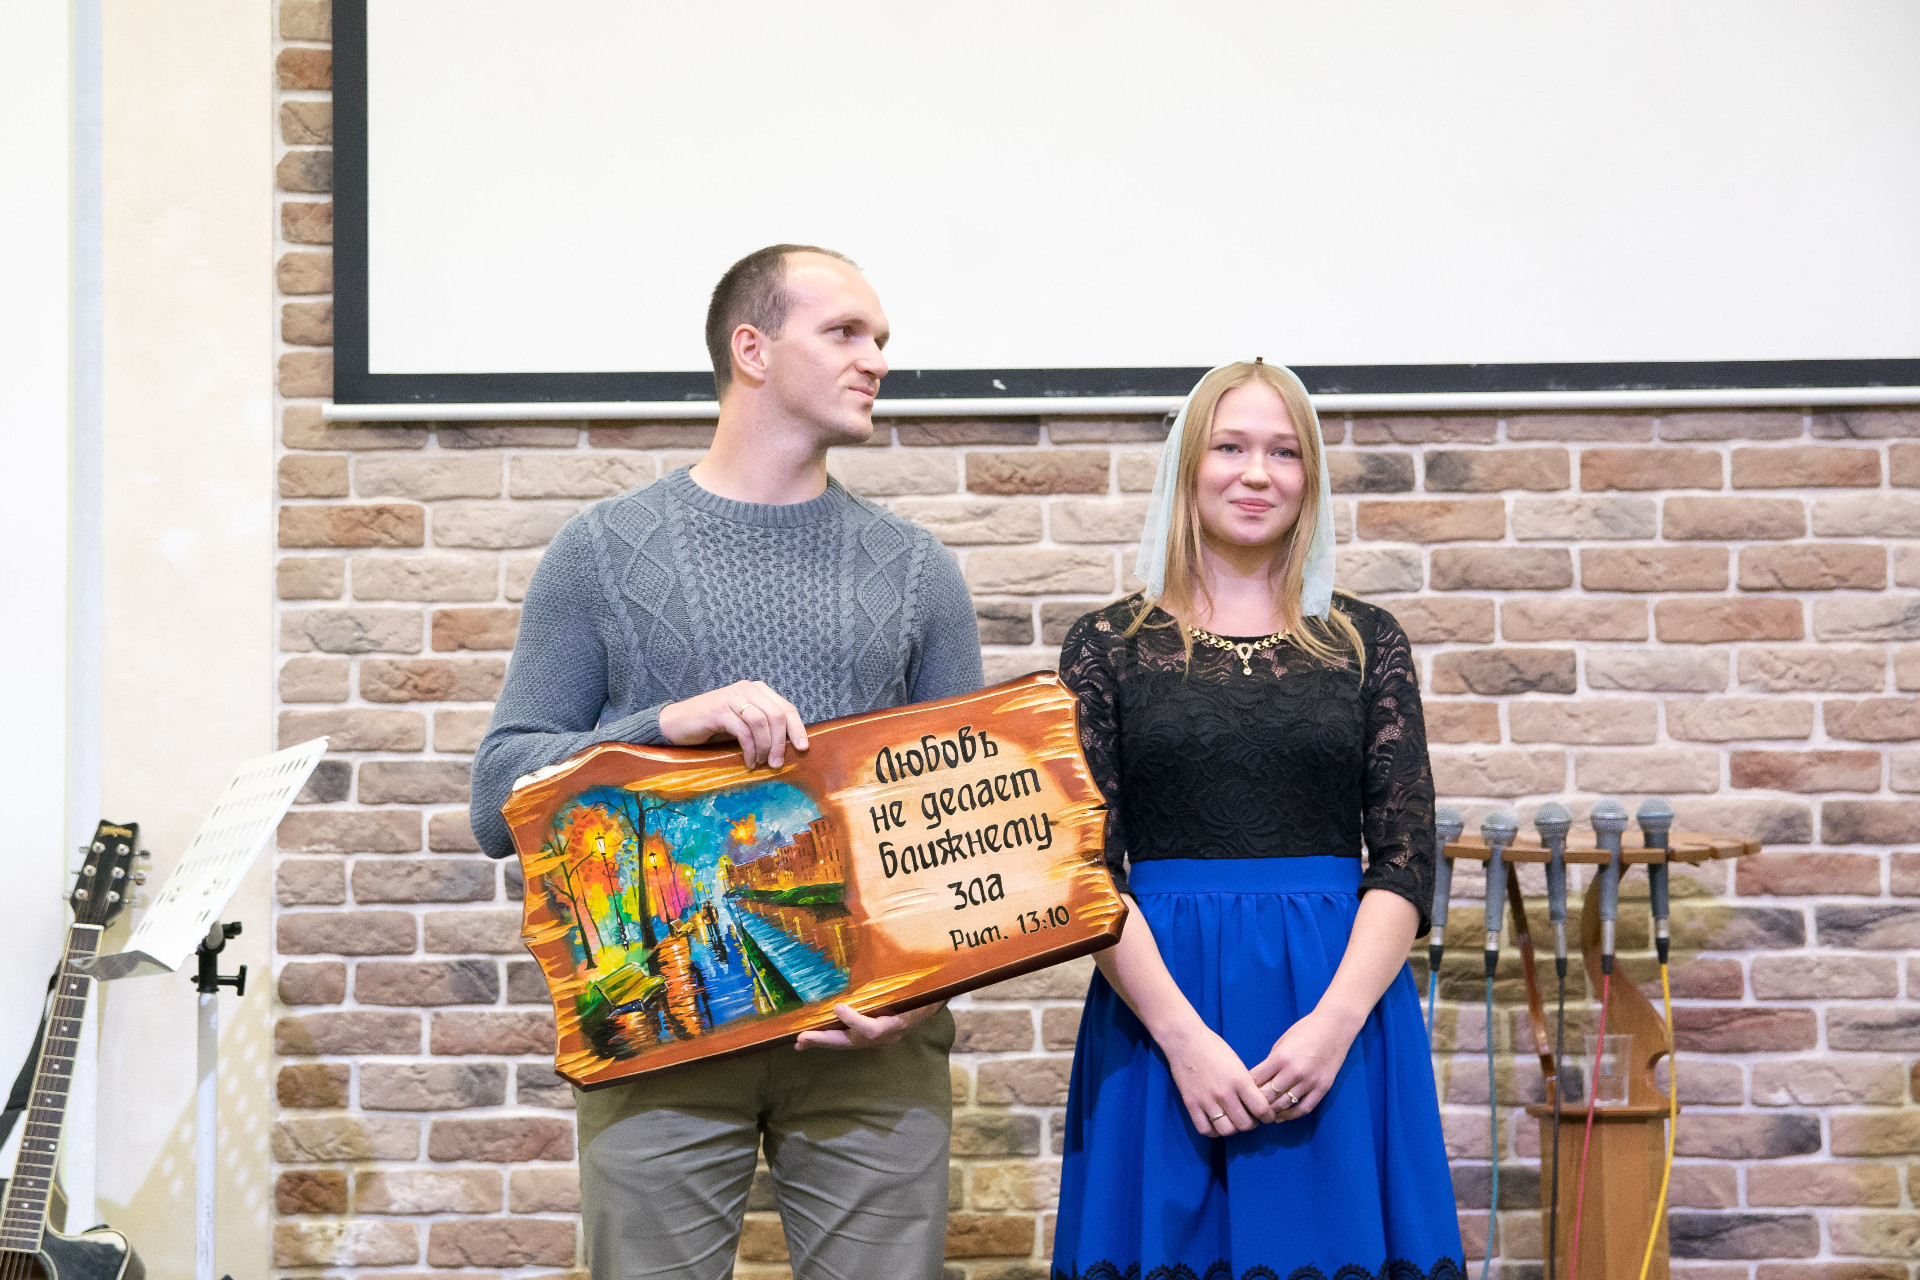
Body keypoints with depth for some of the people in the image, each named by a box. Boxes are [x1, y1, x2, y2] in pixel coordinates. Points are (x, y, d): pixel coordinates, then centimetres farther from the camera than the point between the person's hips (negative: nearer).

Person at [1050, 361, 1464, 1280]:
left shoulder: (1366, 643, 8)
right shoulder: (1110, 646, 5)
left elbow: (1407, 863, 2)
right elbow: (1086, 869, -1)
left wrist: (1334, 1023, -12)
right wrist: (1184, 1036, -13)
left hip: (1343, 1004, 1)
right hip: (1158, 1001, -1)